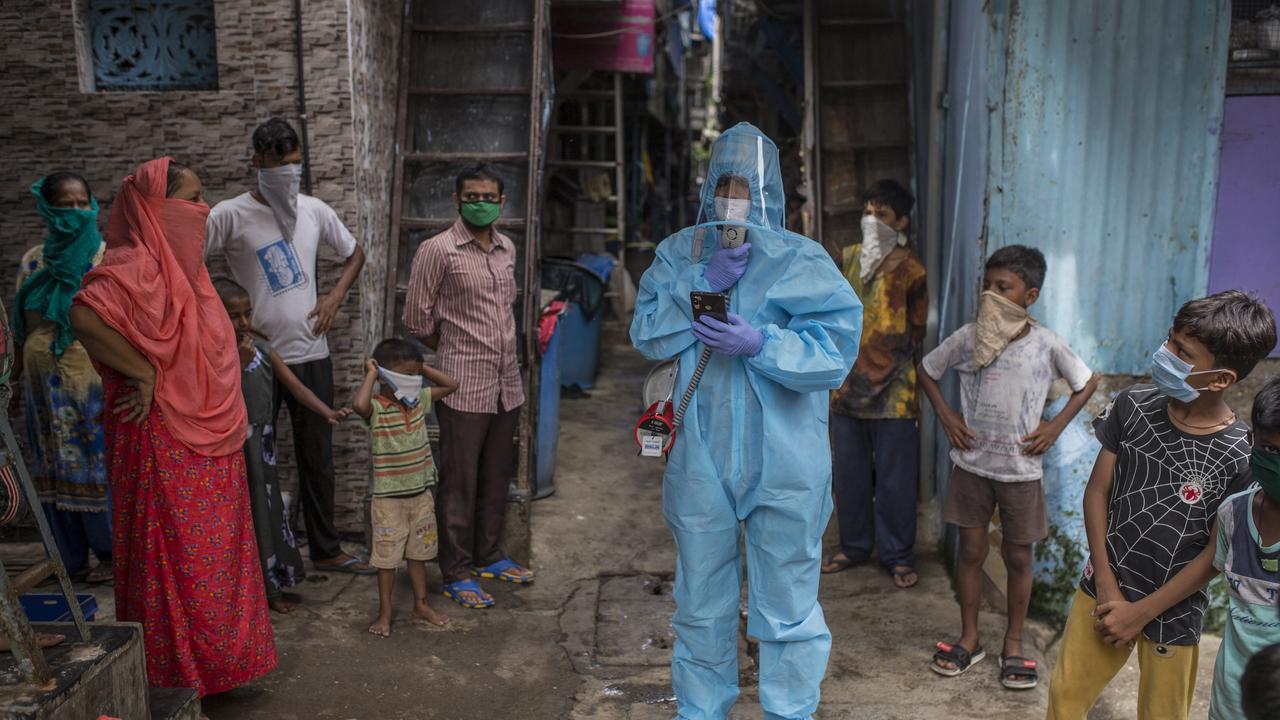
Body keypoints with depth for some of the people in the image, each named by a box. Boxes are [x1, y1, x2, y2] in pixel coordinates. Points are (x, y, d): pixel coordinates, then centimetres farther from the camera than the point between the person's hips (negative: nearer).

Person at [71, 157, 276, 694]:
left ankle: (212, 663, 30)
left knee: (209, 552, 16)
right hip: (166, 442, -9)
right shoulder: (135, 266, -18)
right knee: (176, 557, 1)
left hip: (205, 443, 9)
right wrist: (143, 374, -26)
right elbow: (85, 316, -35)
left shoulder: (179, 265, 12)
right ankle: (176, 676, 15)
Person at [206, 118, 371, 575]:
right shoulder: (231, 215, -8)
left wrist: (334, 298, 4)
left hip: (312, 353, 4)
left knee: (317, 457, 13)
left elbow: (355, 255, 19)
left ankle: (325, 549, 27)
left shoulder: (314, 210, 6)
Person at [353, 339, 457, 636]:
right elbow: (359, 404, -41)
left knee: (418, 552, 18)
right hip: (389, 498, -5)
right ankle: (385, 613, 20)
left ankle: (421, 604, 33)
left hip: (421, 493, 6)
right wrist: (370, 375, -26)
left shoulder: (419, 400, 2)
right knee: (387, 556, 6)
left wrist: (422, 368, 0)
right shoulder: (376, 408, -17)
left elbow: (451, 385, 9)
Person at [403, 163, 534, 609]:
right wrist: (455, 351, 5)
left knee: (496, 477, 15)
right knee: (459, 483, 1)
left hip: (507, 382, 6)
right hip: (464, 385, -6)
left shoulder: (507, 249, 11)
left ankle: (487, 556, 30)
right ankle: (456, 574, 12)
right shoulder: (437, 250, -9)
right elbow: (416, 319, -5)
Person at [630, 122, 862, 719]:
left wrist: (759, 343, -24)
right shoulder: (678, 255, 5)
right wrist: (704, 284, -15)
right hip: (699, 462, 3)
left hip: (783, 466, -3)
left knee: (787, 613, 6)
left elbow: (836, 351, -10)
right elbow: (647, 337, -3)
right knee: (701, 607, 18)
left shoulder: (801, 260, -4)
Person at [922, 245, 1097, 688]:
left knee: (1018, 557, 10)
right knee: (971, 550, 9)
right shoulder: (967, 338, -9)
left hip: (1021, 469, -1)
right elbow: (926, 371, 7)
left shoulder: (1047, 345, -11)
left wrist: (1054, 427, -4)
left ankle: (1013, 643, 28)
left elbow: (1086, 384, 5)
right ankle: (969, 638, 26)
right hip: (972, 464, 1)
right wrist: (945, 415, -2)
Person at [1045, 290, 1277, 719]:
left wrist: (1141, 612, -10)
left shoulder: (1239, 456, -19)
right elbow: (1098, 491, -3)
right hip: (1103, 590, 3)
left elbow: (1215, 554, -13)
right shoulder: (1133, 406, -10)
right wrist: (1107, 585, -7)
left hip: (1173, 612, -3)